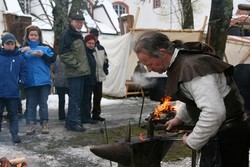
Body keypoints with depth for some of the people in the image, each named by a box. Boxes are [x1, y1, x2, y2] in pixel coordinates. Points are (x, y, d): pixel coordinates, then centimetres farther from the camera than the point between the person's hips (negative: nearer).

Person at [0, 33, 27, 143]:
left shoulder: (19, 57, 1)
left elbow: (24, 71, 8)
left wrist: (21, 81, -2)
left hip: (13, 92, -1)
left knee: (13, 114, 7)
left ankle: (14, 133, 11)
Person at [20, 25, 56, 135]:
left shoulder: (45, 47, 8)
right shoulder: (23, 48, 8)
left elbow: (53, 59, -1)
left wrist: (43, 54, -15)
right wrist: (23, 52, -20)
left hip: (43, 80, 0)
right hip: (30, 81, 0)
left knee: (43, 103, 5)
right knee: (31, 104, 4)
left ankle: (44, 124, 12)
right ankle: (31, 124, 8)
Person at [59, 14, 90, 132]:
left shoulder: (78, 35, 19)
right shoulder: (67, 35, -10)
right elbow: (63, 54, -18)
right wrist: (76, 64, -16)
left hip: (80, 72, 10)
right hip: (74, 72, -10)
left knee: (77, 97, 14)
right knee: (74, 98, -7)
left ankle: (71, 121, 23)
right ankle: (72, 123, 0)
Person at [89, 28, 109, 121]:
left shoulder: (101, 47, 15)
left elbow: (105, 59, 23)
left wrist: (105, 68, 11)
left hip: (99, 76, 7)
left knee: (98, 95, 11)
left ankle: (96, 114, 21)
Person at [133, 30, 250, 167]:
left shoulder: (191, 67, -27)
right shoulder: (180, 62, 4)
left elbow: (214, 112, -32)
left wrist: (192, 142, -21)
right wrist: (180, 118, 16)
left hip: (225, 136, -10)